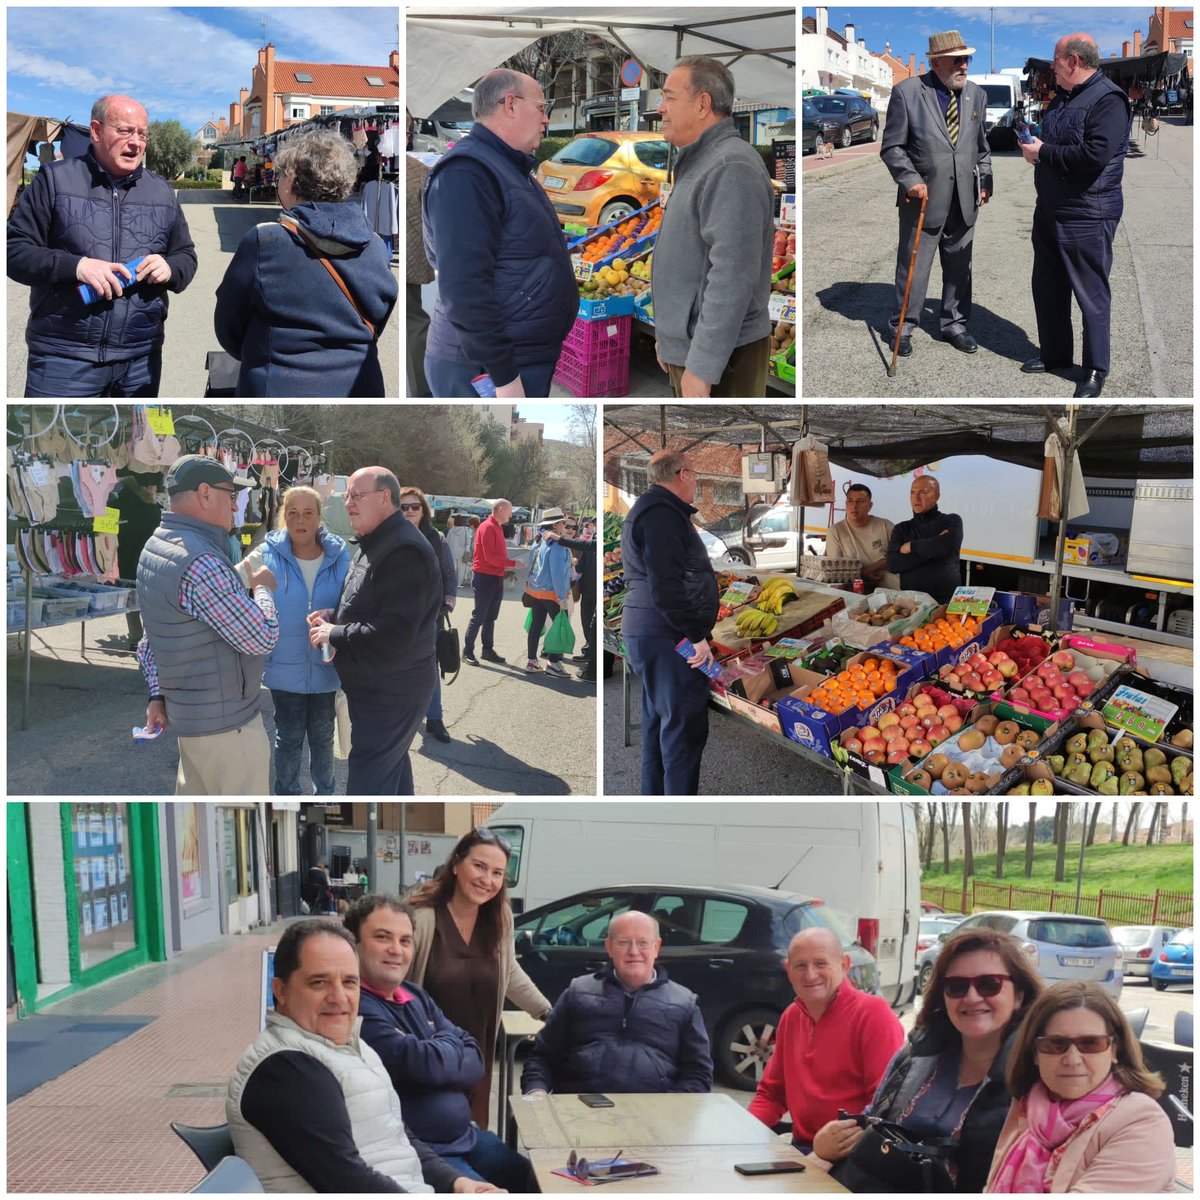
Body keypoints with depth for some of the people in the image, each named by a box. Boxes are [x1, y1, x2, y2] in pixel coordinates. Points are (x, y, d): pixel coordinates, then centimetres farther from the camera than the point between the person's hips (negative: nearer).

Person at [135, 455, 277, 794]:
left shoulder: (156, 546, 7)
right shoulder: (200, 564, -25)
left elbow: (151, 637, 13)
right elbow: (263, 637, -21)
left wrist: (158, 694, 16)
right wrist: (263, 588, -4)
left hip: (190, 711, 10)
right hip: (225, 721, -10)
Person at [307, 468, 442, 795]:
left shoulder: (403, 552, -23)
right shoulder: (374, 544, 12)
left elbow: (394, 633, -30)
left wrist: (334, 634, -19)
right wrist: (331, 616, 4)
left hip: (389, 693, -11)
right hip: (377, 686, 11)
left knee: (367, 788, -9)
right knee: (392, 767, 23)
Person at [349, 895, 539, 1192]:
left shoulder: (416, 996, 12)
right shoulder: (353, 1007, -19)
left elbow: (476, 1060, 7)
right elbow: (425, 1064, -25)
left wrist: (437, 1056, -15)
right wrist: (450, 1044, -2)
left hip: (466, 1135, 9)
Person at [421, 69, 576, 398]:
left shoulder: (511, 169, 17)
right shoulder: (465, 172, -17)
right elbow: (463, 287, -25)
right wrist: (503, 376, -25)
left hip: (531, 358, 10)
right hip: (484, 370, -10)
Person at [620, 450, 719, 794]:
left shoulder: (648, 509, 19)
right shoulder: (662, 514, -16)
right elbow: (666, 587, -24)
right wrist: (697, 635, -20)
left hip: (648, 633, 11)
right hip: (668, 636, -11)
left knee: (659, 721, 17)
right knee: (685, 725, -8)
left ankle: (654, 796, 25)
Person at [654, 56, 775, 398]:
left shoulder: (731, 167, -17)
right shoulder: (699, 162, 16)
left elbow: (733, 276, -25)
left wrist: (703, 367, -26)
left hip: (718, 356, -10)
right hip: (687, 347, 10)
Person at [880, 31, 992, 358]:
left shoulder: (977, 94, 9)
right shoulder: (907, 92, -7)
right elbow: (892, 147, -6)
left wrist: (985, 181, 9)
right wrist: (910, 180, -17)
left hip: (964, 201, 5)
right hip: (923, 197, -4)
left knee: (959, 267, 13)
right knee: (913, 266, 4)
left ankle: (955, 324, 27)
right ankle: (902, 328, 18)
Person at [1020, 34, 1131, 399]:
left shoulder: (1108, 99, -16)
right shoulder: (1063, 97, 13)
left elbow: (1095, 155, -27)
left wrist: (1043, 152, -17)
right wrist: (1033, 146, 2)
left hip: (1087, 216, -9)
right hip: (1050, 210, 9)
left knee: (1091, 294, -1)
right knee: (1047, 287, 16)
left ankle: (1096, 370, 8)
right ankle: (1054, 352, 32)